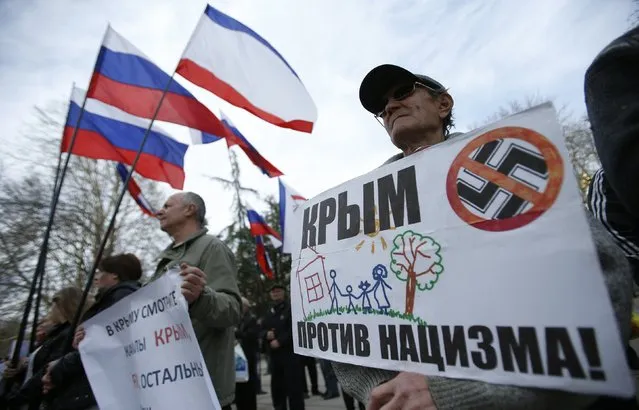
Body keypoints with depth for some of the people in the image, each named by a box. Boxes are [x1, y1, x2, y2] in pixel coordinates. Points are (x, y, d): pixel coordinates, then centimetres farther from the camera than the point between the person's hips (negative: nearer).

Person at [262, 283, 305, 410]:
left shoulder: (292, 308, -5)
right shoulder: (269, 313, 17)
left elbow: (295, 329, -14)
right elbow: (262, 330, 18)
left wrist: (280, 341, -19)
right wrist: (266, 334, -5)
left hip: (290, 353, -6)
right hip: (274, 354, 7)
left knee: (293, 386, -5)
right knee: (276, 385, 14)